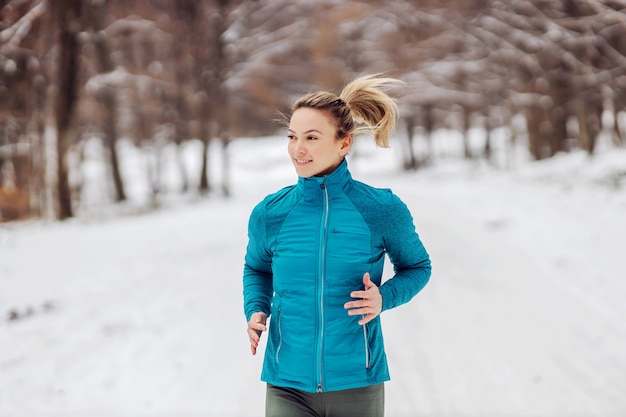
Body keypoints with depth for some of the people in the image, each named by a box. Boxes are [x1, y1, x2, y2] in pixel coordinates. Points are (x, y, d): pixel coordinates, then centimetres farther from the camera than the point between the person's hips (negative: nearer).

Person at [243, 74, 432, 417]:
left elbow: (417, 267, 9)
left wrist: (384, 298, -11)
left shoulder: (381, 210, -6)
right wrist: (256, 310, -2)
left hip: (357, 388, 0)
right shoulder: (269, 214, -1)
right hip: (288, 386, 1)